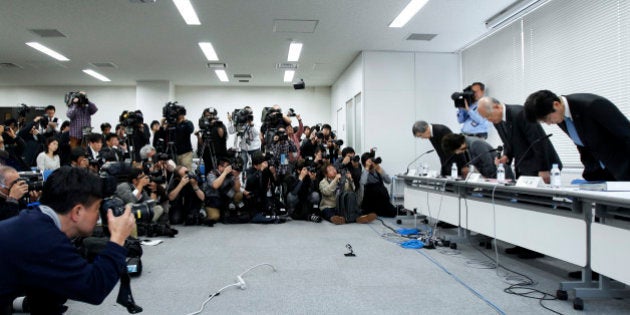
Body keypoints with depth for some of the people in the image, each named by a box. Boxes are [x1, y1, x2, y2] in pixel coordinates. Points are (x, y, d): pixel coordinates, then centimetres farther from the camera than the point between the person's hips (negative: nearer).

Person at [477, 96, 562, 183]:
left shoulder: (520, 113, -21)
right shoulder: (497, 121, 4)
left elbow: (539, 141, -21)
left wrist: (544, 169, -20)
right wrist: (506, 156, -5)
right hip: (522, 168, 7)